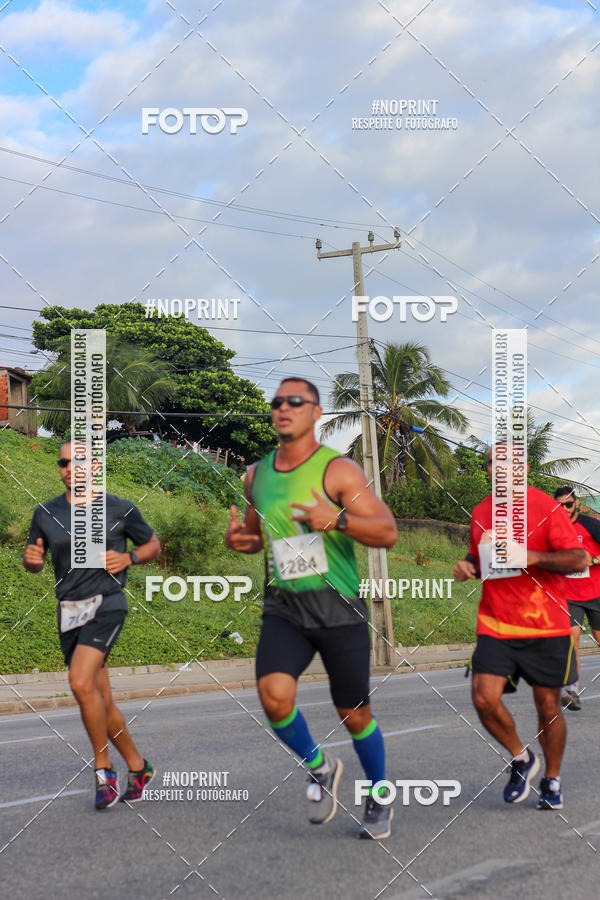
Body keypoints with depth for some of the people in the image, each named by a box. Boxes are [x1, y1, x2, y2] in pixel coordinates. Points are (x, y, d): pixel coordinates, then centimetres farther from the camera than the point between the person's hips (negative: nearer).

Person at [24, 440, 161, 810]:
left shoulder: (120, 509, -1)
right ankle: (137, 766, 27)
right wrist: (32, 558, -7)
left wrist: (128, 559, -8)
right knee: (101, 700, 8)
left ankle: (103, 767, -8)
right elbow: (34, 562, 17)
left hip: (107, 604, -5)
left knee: (81, 682, -24)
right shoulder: (46, 513, 7)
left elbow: (153, 544, 12)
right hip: (69, 612, 5)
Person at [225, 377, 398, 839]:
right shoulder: (257, 475, 9)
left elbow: (388, 532, -11)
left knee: (354, 714, 5)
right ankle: (320, 768, 7)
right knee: (273, 694, -21)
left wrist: (337, 519, -27)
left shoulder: (338, 470, -7)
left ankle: (380, 797, 31)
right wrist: (238, 539, 2)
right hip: (283, 607, 3)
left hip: (338, 607, -3)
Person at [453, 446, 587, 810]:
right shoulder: (480, 513, 9)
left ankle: (552, 782, 26)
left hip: (545, 626, -3)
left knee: (548, 706, 5)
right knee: (484, 698, -13)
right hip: (495, 626, 3)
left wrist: (531, 556, -24)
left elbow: (579, 560, -12)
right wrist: (467, 566, 3)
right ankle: (522, 759, 13)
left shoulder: (545, 507, -7)